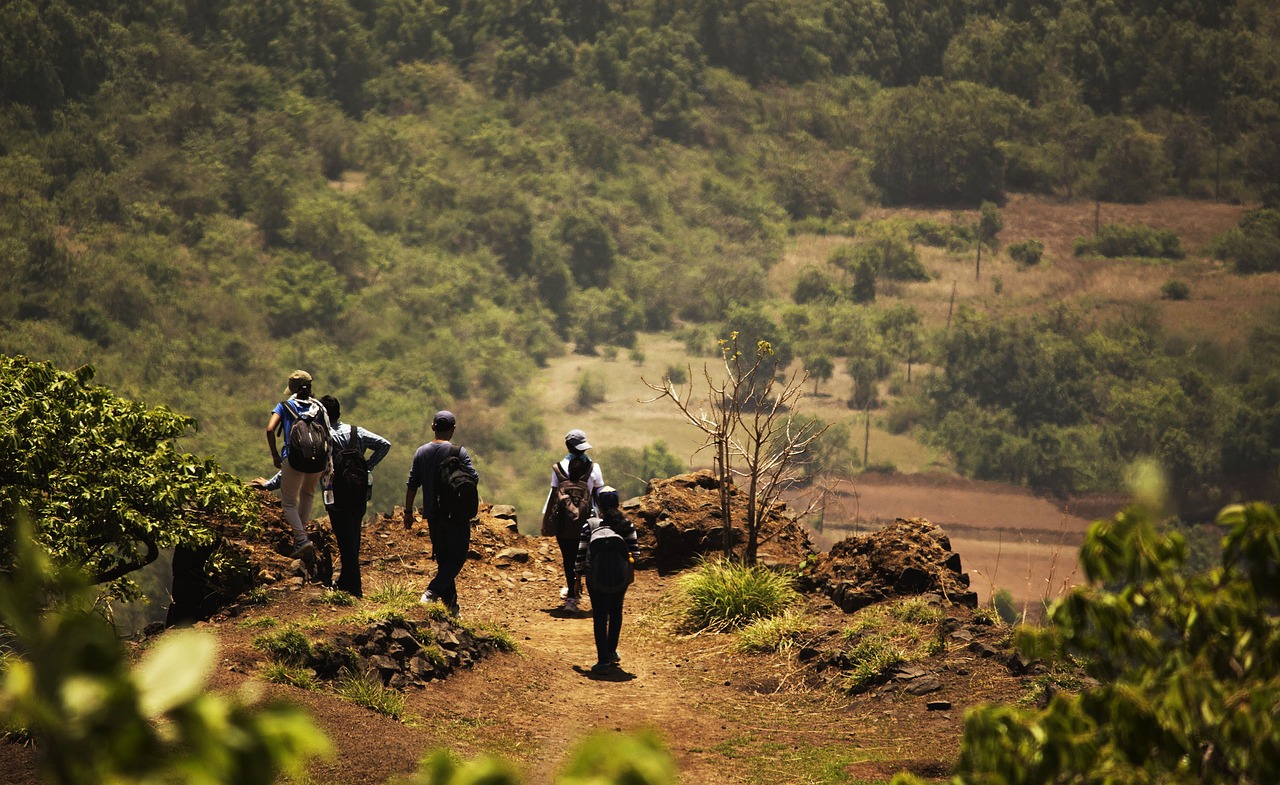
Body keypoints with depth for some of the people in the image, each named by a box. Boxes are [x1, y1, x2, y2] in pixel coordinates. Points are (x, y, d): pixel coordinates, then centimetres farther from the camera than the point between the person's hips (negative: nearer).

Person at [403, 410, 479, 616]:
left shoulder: (421, 452, 3)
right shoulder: (458, 452, -11)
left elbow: (412, 484, 4)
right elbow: (473, 479, -13)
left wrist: (408, 511, 11)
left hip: (432, 514, 5)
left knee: (442, 558, 14)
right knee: (457, 557, 0)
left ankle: (450, 603, 15)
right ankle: (432, 591, -19)